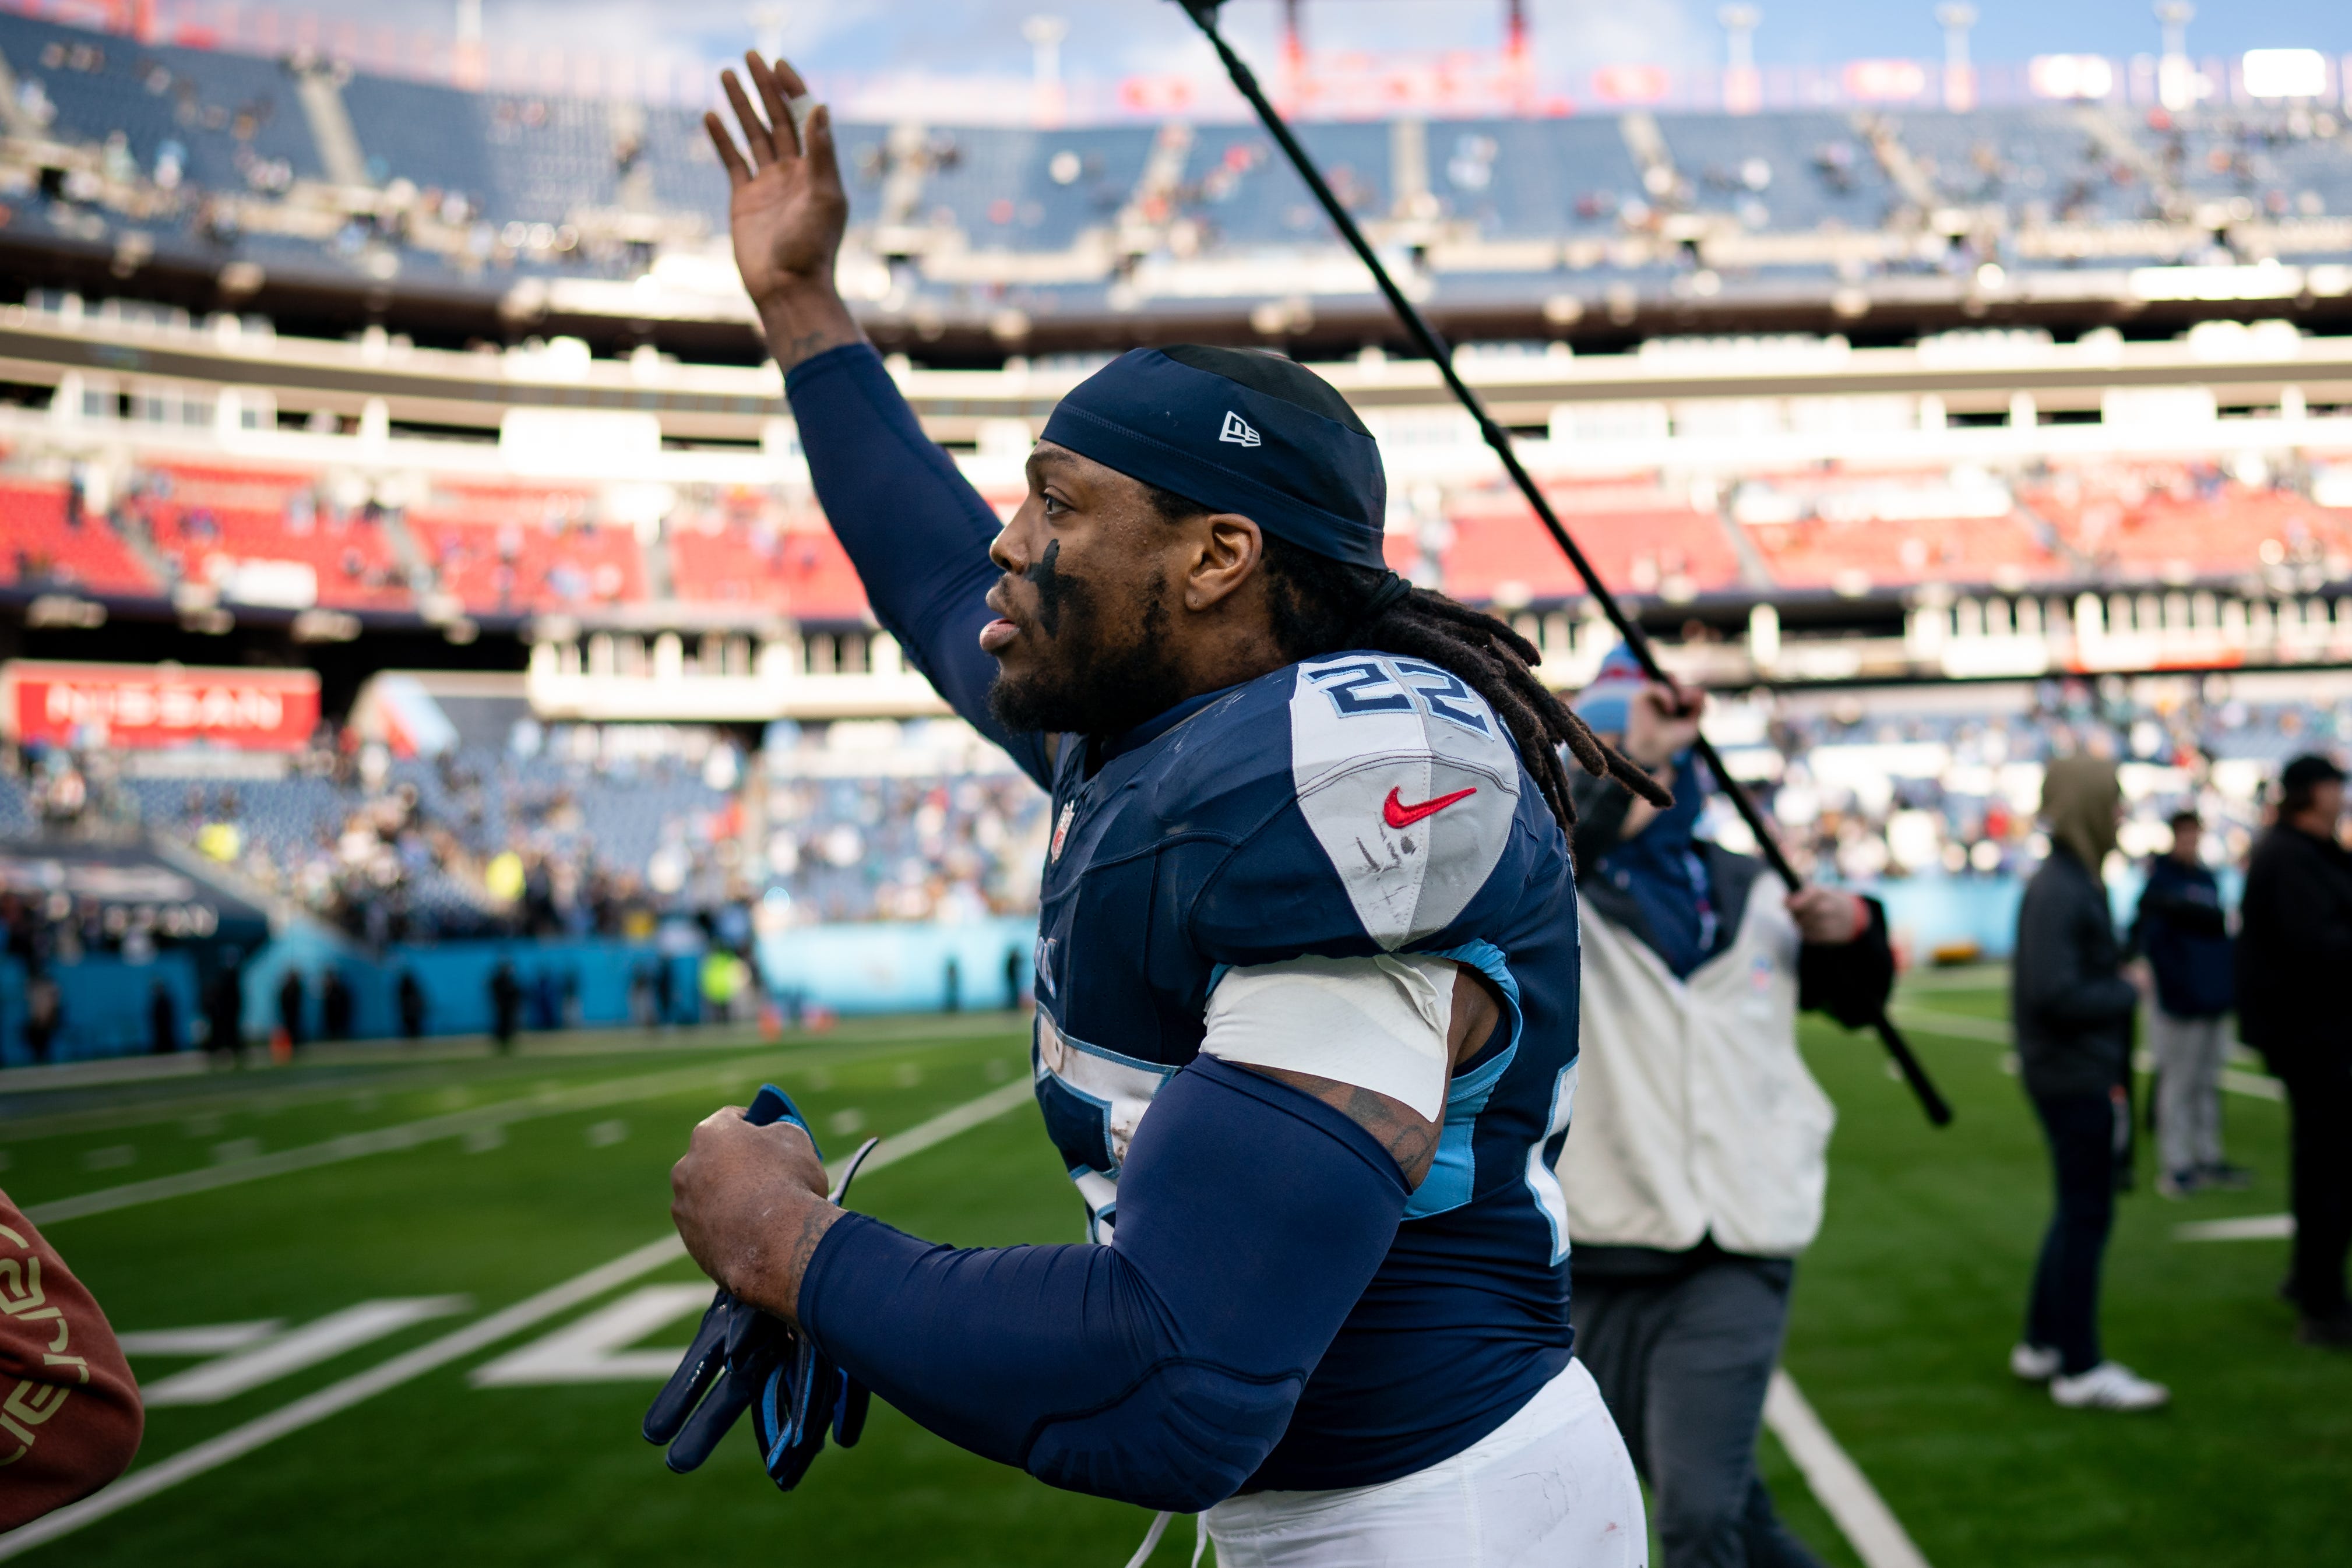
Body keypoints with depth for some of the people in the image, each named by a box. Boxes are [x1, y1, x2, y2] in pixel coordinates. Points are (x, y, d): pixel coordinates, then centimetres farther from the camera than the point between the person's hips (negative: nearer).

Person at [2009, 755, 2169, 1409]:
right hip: (2074, 1079, -10)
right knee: (2086, 1215, -3)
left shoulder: (2077, 883, 12)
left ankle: (2042, 1345, 28)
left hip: (2084, 1077, 10)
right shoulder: (2056, 891, -19)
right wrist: (2127, 993, -11)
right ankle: (2080, 1369, 4)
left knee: (2080, 1212, 17)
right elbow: (2055, 993, -26)